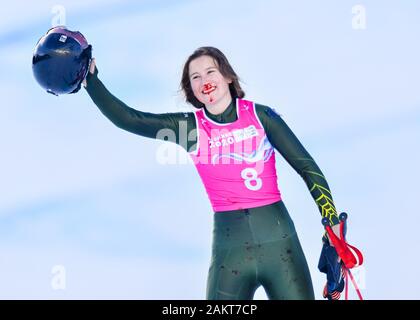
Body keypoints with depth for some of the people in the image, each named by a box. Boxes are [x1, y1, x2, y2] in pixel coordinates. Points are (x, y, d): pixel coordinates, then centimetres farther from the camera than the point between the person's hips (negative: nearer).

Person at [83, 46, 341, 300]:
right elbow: (126, 119, -2)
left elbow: (307, 167, 3)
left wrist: (332, 223, -3)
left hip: (279, 242, 0)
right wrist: (90, 78, -13)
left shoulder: (259, 115, 1)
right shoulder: (190, 126, 3)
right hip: (229, 251, 1)